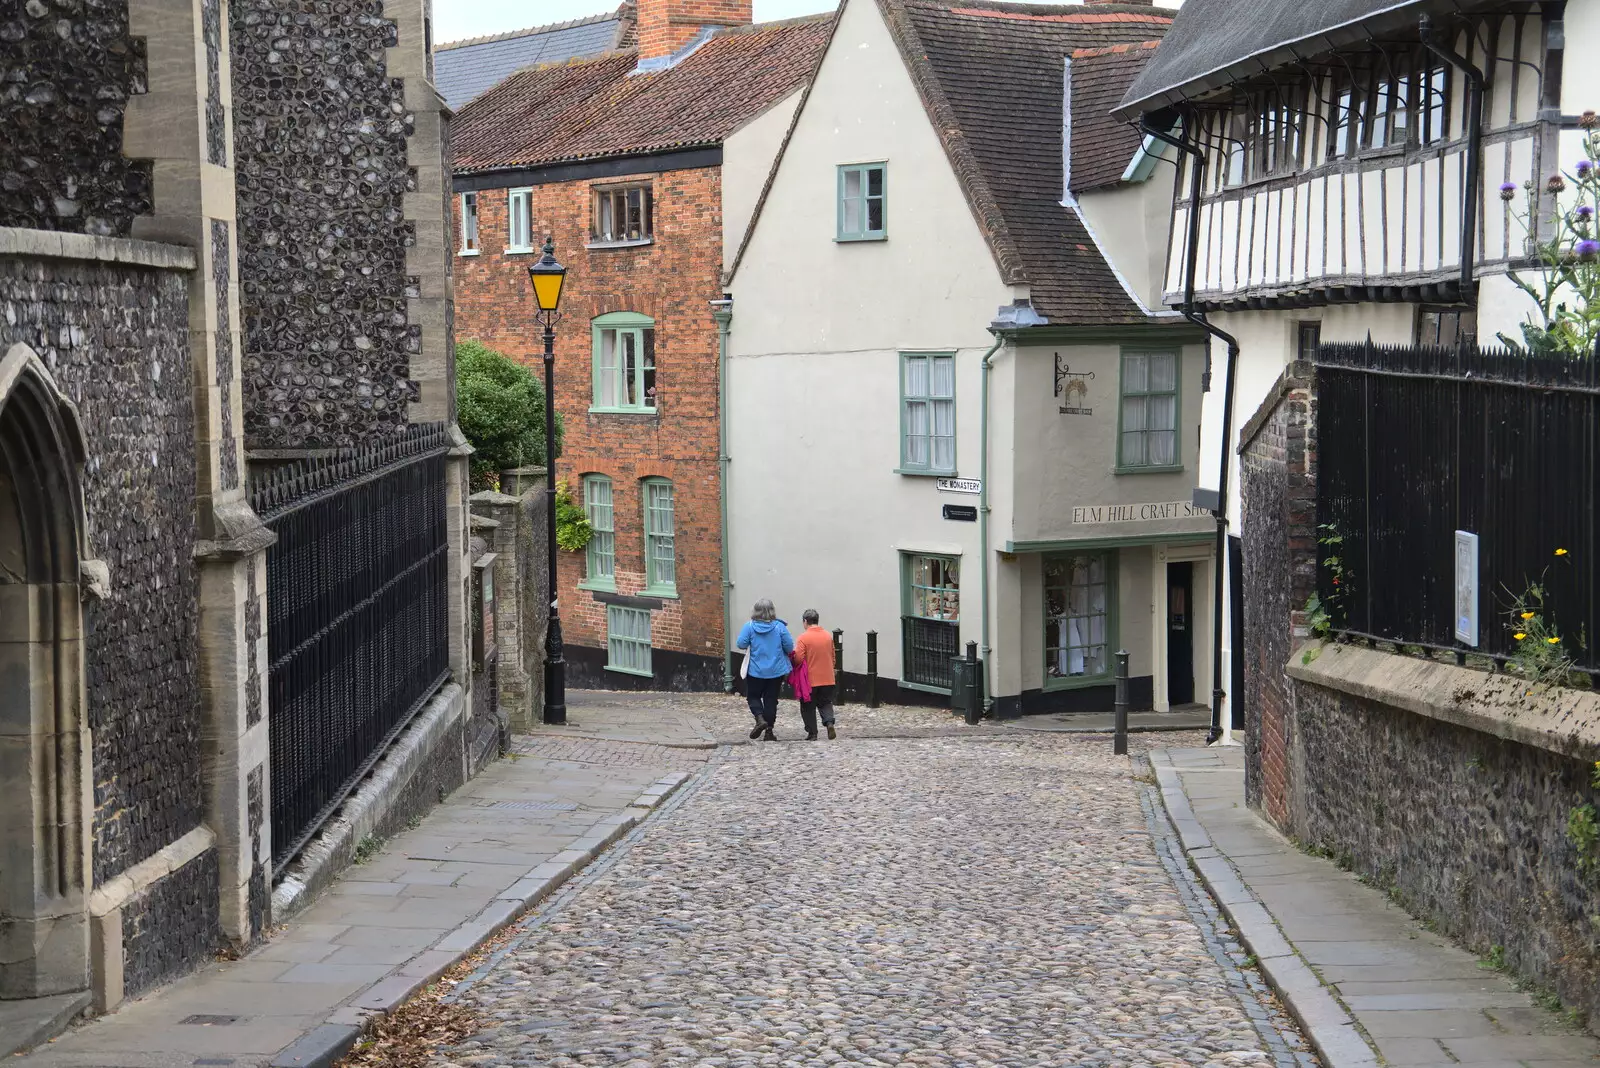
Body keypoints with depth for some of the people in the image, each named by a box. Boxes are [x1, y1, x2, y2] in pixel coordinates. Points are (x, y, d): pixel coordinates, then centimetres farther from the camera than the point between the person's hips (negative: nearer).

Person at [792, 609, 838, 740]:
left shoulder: (803, 638, -13)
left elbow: (798, 658, -17)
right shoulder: (828, 636, 3)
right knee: (825, 703, 16)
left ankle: (812, 733, 8)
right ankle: (829, 722, -9)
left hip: (810, 679, -4)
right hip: (827, 679, 4)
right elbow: (833, 657, 11)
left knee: (808, 707, 8)